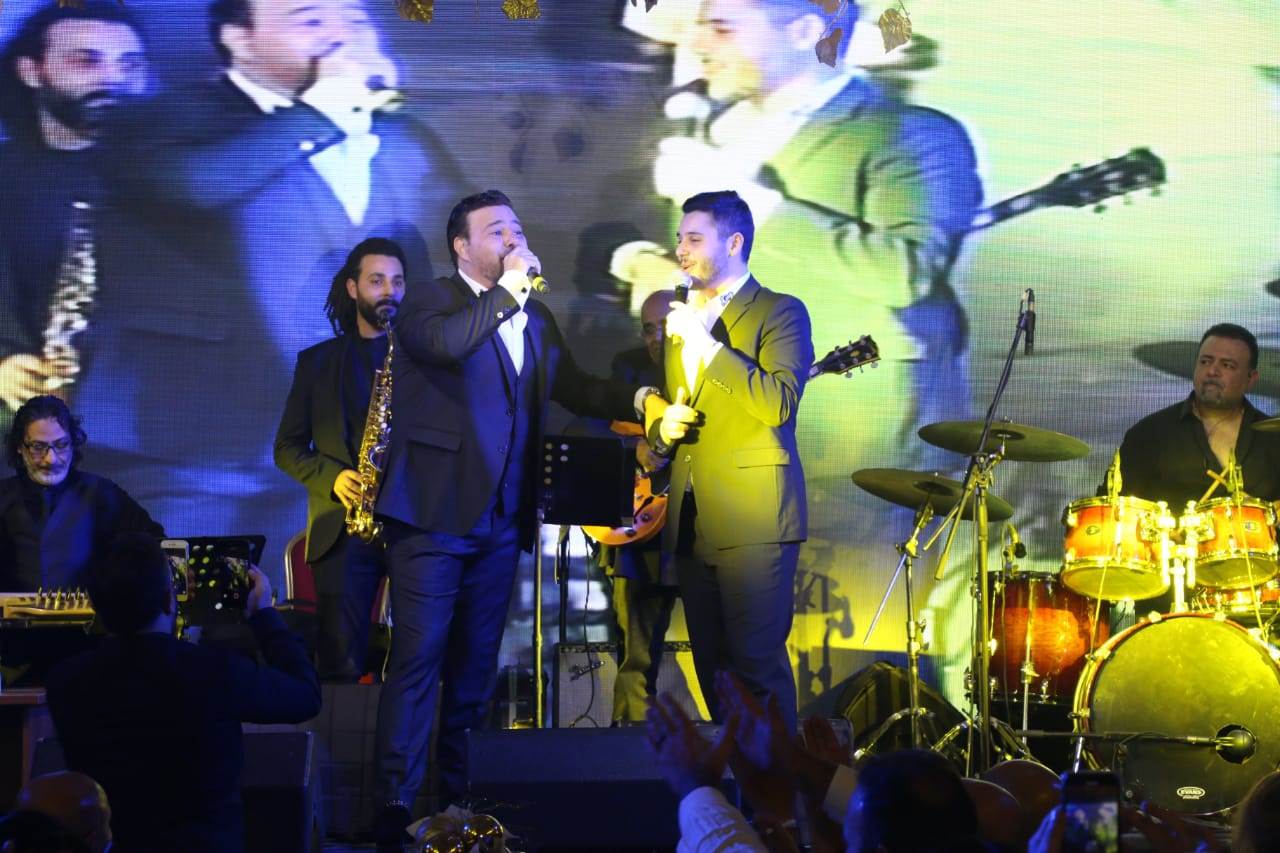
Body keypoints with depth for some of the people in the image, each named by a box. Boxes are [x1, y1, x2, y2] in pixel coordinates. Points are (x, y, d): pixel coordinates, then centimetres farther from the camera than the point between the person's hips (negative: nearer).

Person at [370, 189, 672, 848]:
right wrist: (510, 287, -17)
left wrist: (640, 399, 4)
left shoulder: (537, 319, 17)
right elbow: (445, 343, -26)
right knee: (417, 658, -9)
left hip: (500, 520, 7)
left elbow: (573, 387, 20)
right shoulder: (429, 302, -4)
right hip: (434, 513, -7)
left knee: (476, 663, 11)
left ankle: (458, 793, 18)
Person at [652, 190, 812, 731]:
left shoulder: (780, 312, -2)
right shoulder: (681, 319, 20)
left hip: (752, 520, -7)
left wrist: (708, 343, -17)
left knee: (758, 663, -11)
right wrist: (663, 429, 6)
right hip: (691, 521, 7)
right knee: (711, 666, 8)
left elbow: (779, 404, -16)